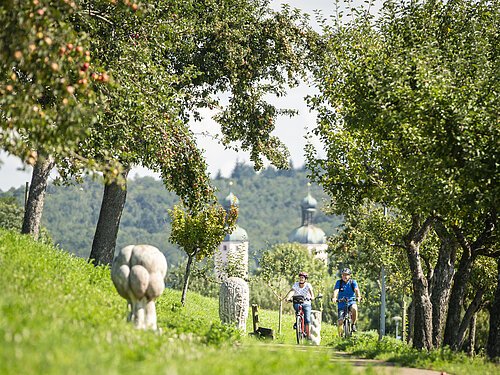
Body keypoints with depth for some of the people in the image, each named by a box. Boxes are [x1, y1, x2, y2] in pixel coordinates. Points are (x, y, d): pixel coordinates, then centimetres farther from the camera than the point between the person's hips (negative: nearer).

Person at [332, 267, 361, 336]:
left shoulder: (353, 282, -1)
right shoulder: (339, 282, 0)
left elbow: (356, 289, -18)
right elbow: (336, 290, -16)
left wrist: (358, 297, -39)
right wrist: (334, 298, -37)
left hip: (351, 302, -1)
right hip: (342, 304, 1)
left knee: (354, 308, -35)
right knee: (340, 321, -11)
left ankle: (353, 324, -14)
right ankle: (340, 335, 6)